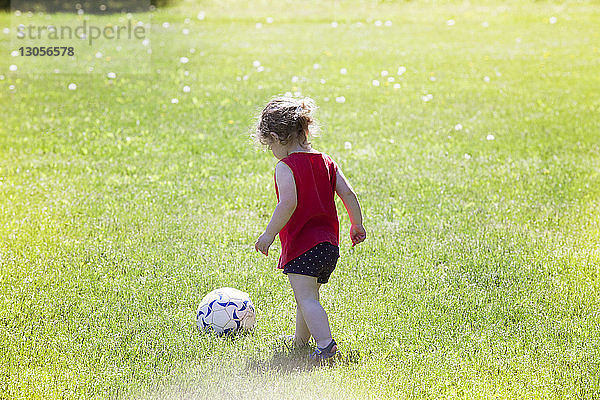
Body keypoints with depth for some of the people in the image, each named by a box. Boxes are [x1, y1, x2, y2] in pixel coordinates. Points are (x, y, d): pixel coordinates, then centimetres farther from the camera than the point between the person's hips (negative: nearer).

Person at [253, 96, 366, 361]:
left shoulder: (286, 166, -11)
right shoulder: (326, 161, 10)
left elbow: (288, 203, -24)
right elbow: (348, 194, 7)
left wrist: (269, 234, -18)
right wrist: (357, 225, 16)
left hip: (301, 245, -8)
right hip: (329, 244, 8)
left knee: (306, 298, -11)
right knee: (308, 295, 23)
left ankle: (325, 342, -26)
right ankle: (301, 339, 37)